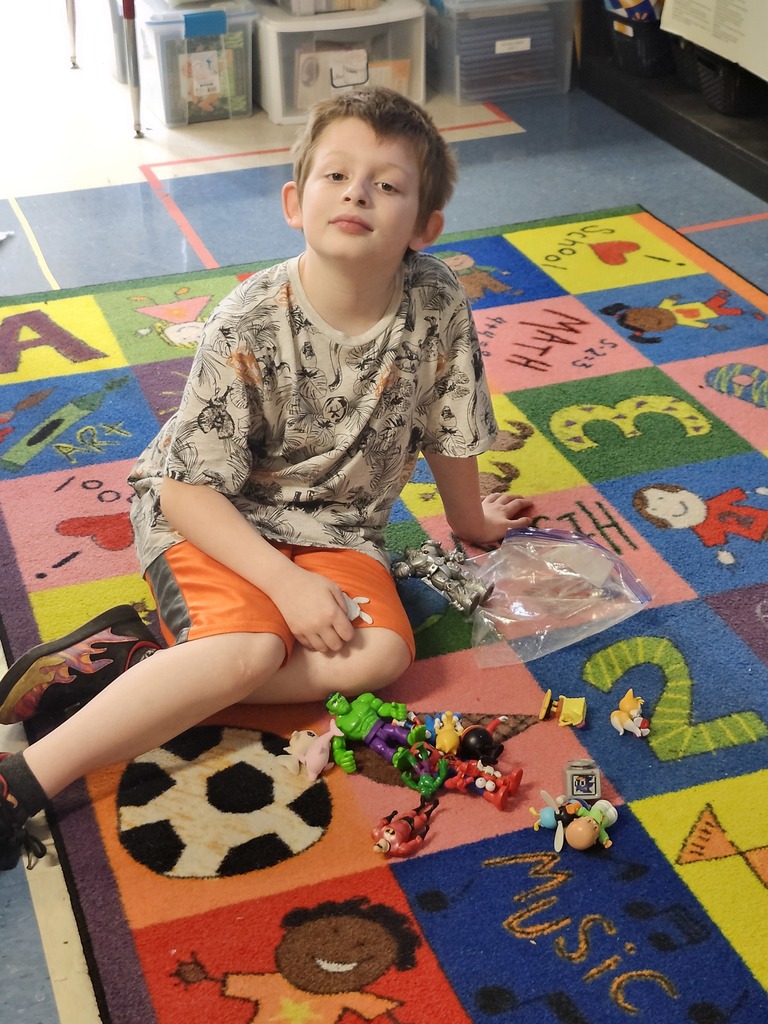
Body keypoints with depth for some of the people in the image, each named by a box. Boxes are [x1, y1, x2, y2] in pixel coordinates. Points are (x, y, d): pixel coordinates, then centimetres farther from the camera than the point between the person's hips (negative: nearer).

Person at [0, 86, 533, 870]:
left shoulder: (438, 307, -15)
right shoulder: (249, 326, -24)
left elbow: (446, 430, 3)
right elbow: (189, 488, -21)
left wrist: (470, 521, 18)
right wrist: (288, 584, -27)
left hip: (334, 521, 5)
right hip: (212, 513, -4)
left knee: (381, 652, -21)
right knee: (251, 645, -31)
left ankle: (135, 666, -18)